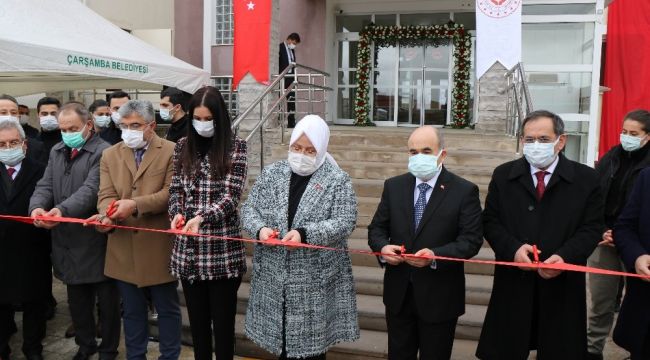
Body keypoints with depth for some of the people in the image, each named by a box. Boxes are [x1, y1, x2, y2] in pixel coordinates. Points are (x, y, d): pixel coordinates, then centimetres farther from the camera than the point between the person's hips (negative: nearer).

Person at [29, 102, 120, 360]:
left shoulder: (103, 152, -11)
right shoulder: (56, 152, 13)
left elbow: (90, 189, -22)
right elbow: (45, 185, 6)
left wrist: (63, 210, -36)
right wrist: (37, 206, -15)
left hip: (95, 240, -6)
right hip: (67, 240, 6)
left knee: (107, 300, 7)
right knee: (77, 299, 18)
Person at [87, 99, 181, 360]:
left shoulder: (171, 151, -5)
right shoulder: (110, 155, 9)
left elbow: (171, 192, -14)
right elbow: (106, 195, 1)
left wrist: (135, 205, -26)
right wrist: (107, 214, -22)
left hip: (159, 246, -4)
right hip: (124, 248, 4)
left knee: (167, 308, 11)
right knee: (132, 310, 17)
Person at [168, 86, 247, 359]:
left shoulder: (235, 147, -4)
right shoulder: (183, 147, 8)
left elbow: (231, 195, -11)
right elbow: (176, 189, 10)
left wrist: (203, 217, -26)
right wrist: (177, 213, -11)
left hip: (222, 248, -4)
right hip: (189, 248, 4)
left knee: (223, 320, 6)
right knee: (197, 318, 14)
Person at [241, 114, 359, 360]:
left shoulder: (338, 180, -5)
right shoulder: (271, 173, 6)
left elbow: (344, 223, -12)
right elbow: (249, 209, 7)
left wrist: (304, 234, -24)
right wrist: (260, 228, -15)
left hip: (315, 279, -3)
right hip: (274, 276, 3)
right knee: (280, 339, 14)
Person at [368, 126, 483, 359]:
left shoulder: (464, 191, -8)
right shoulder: (393, 186, 3)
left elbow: (472, 239, -13)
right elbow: (376, 228, 6)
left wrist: (435, 255, -27)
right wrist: (382, 247, -17)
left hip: (439, 296, -3)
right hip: (399, 292, 3)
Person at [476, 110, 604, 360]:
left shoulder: (586, 178, 0)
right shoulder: (503, 175, 4)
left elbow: (591, 228, -2)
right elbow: (490, 221, 2)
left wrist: (565, 257, -19)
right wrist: (513, 249, -16)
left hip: (562, 285, 0)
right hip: (514, 282, 1)